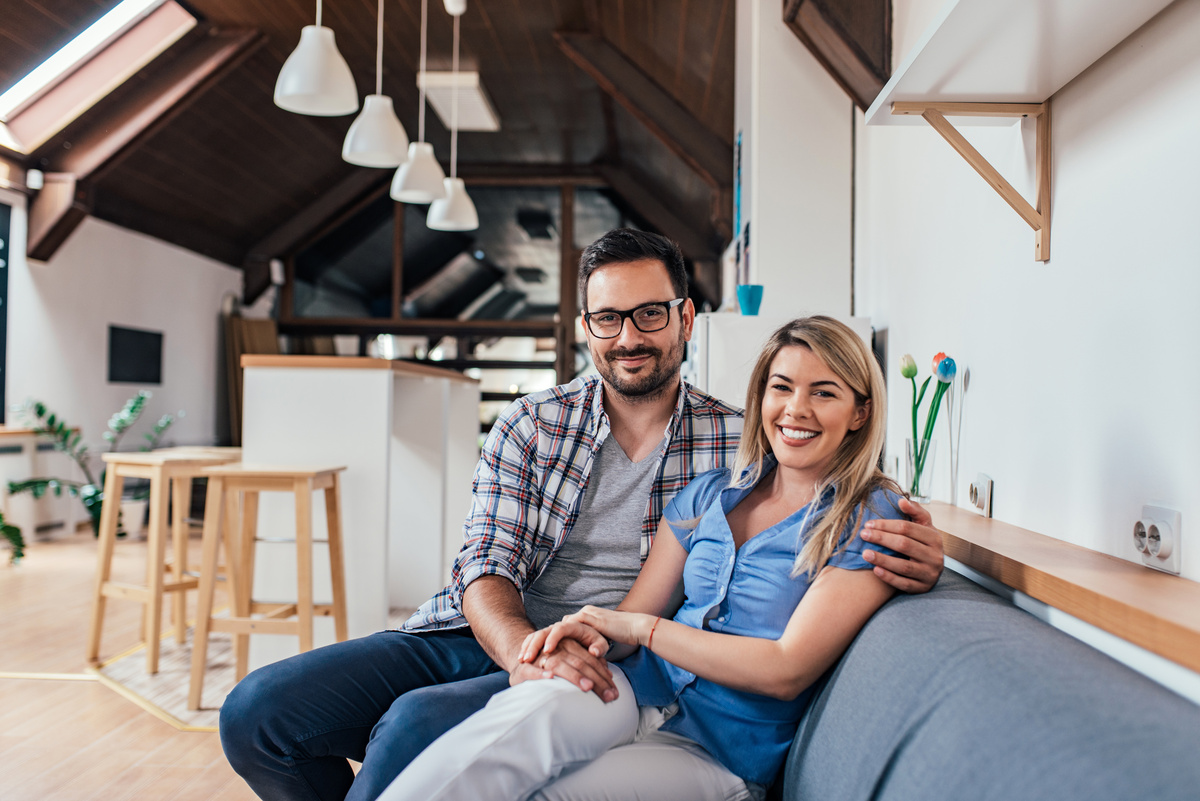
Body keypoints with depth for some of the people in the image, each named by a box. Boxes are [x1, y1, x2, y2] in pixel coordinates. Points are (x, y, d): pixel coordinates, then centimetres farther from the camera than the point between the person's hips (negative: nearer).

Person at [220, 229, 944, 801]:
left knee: (415, 724, -32)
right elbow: (487, 565, -3)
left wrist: (911, 553, -22)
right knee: (257, 711, -11)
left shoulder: (734, 440, 2)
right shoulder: (531, 425, 6)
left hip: (595, 670, -3)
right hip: (487, 634, 4)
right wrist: (522, 648, -26)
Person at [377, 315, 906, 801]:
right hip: (640, 689, 4)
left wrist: (639, 627, -10)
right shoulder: (709, 495, 13)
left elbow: (787, 671, -11)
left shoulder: (870, 520, -2)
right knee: (534, 709, -34)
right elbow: (631, 620, 9)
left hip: (720, 756, -3)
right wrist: (584, 635, -16)